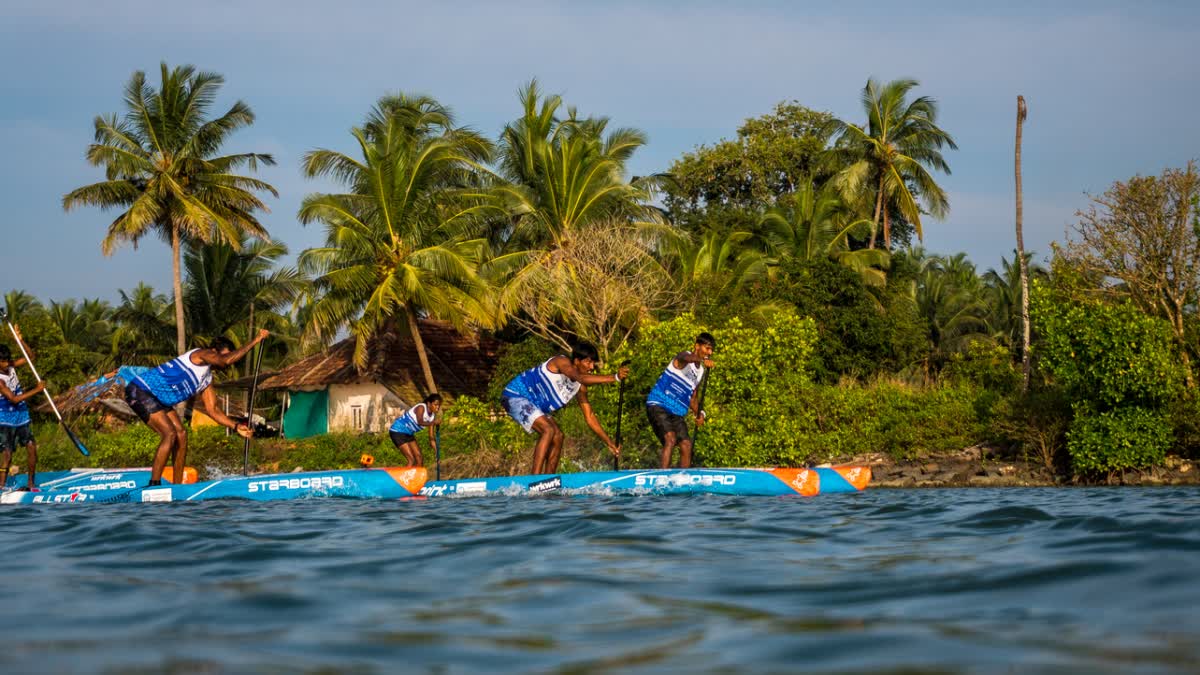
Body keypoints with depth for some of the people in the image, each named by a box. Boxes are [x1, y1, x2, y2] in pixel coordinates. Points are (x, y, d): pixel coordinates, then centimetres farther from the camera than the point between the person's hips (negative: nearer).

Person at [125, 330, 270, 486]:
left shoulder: (207, 378, 15)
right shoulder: (202, 354, -12)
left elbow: (212, 409, 15)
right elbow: (228, 360, -30)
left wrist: (236, 426, 5)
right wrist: (255, 340, -24)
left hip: (158, 399, 10)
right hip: (140, 390, -10)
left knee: (181, 434, 5)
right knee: (169, 434, -19)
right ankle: (154, 484, -16)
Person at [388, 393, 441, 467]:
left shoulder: (432, 416, -1)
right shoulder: (421, 407, -23)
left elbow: (431, 437, 3)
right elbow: (420, 422, -43)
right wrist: (432, 423, -61)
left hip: (408, 434, 9)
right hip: (397, 431, -9)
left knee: (419, 459, 5)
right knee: (411, 460, -16)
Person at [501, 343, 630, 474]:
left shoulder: (580, 387, 0)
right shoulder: (562, 362, -23)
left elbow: (589, 417, 5)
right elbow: (581, 378, -42)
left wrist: (609, 443, 0)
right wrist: (615, 377, -50)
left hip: (533, 404, 10)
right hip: (515, 395, -10)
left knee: (557, 436, 4)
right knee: (548, 430, -24)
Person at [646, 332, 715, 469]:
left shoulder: (701, 371, 15)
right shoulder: (684, 356, -8)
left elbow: (693, 397, 23)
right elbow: (686, 358, -36)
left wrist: (698, 413, 2)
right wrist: (702, 360, -58)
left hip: (677, 413, 8)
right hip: (658, 406, -8)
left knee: (686, 446, -1)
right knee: (670, 439, -26)